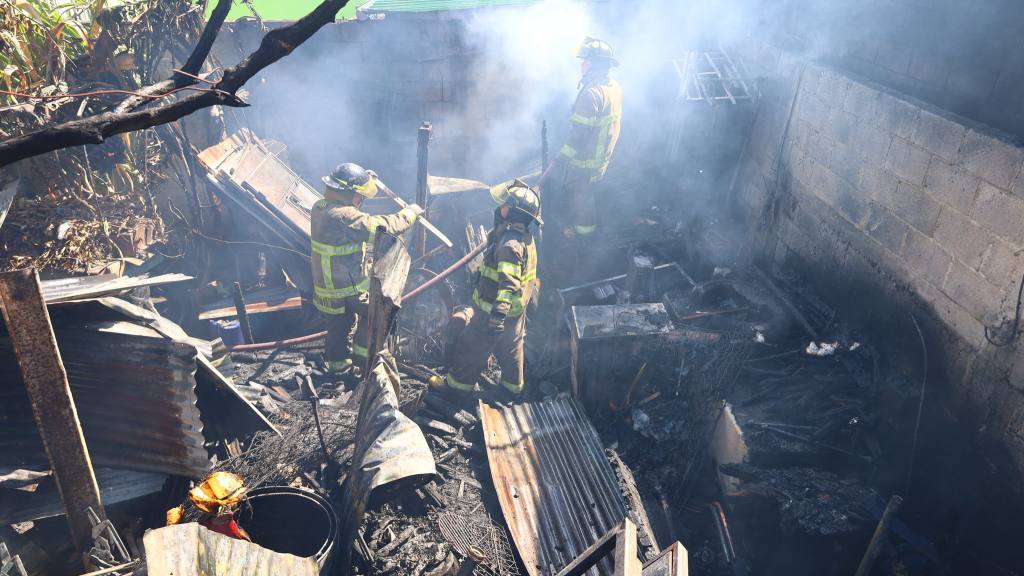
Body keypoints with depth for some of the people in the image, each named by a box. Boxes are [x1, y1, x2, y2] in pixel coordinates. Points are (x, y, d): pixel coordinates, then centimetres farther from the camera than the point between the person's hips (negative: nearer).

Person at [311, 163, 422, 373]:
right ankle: (363, 352, 15)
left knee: (339, 322, 24)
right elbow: (384, 226, -28)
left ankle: (337, 362, 39)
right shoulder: (344, 217, -29)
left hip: (325, 283, 9)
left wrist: (364, 178, 19)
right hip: (348, 287, -9)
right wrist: (411, 212, -12)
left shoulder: (320, 207, 0)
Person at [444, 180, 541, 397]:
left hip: (495, 310, -9)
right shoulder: (525, 237, 6)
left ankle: (457, 383, 24)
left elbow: (509, 281, -37)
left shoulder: (511, 243, -28)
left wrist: (499, 310, -44)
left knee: (471, 346, 8)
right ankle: (514, 385, 39)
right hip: (516, 310, 9)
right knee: (511, 348, 23)